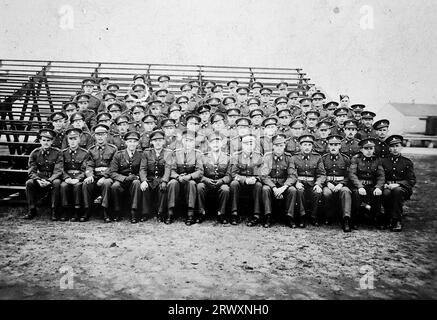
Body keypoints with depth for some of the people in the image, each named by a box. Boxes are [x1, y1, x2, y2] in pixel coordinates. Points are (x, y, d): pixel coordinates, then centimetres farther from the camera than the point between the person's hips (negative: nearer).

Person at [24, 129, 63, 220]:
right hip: (39, 179, 3)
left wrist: (49, 181, -27)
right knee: (29, 183, -26)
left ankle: (54, 211, -25)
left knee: (57, 183, -34)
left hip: (52, 179, -2)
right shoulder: (34, 153, 2)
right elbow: (31, 171, -1)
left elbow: (58, 171, -11)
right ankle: (32, 210, -12)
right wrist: (38, 180, -22)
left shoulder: (57, 153, -5)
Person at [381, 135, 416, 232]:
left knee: (397, 191, -37)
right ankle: (389, 219, -16)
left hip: (402, 188, -1)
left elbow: (412, 181, 1)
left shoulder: (407, 162, 8)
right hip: (388, 186, 1)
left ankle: (397, 220, -27)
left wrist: (398, 184, -16)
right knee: (386, 193, -34)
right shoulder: (384, 161, 13)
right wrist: (385, 184, -9)